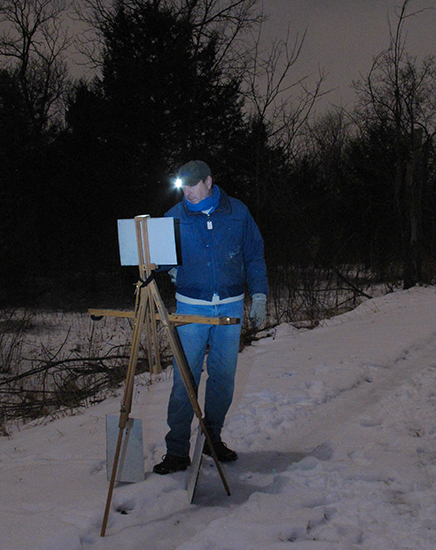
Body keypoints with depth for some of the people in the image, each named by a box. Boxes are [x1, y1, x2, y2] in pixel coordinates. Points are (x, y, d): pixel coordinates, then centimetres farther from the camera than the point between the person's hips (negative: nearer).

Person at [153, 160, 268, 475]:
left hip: (231, 307, 1)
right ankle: (177, 450, 0)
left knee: (224, 376, 8)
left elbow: (254, 256, 9)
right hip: (192, 307, -1)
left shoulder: (237, 212, 3)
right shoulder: (175, 217, 1)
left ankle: (212, 437, 25)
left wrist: (259, 297, 4)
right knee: (185, 378, -6)